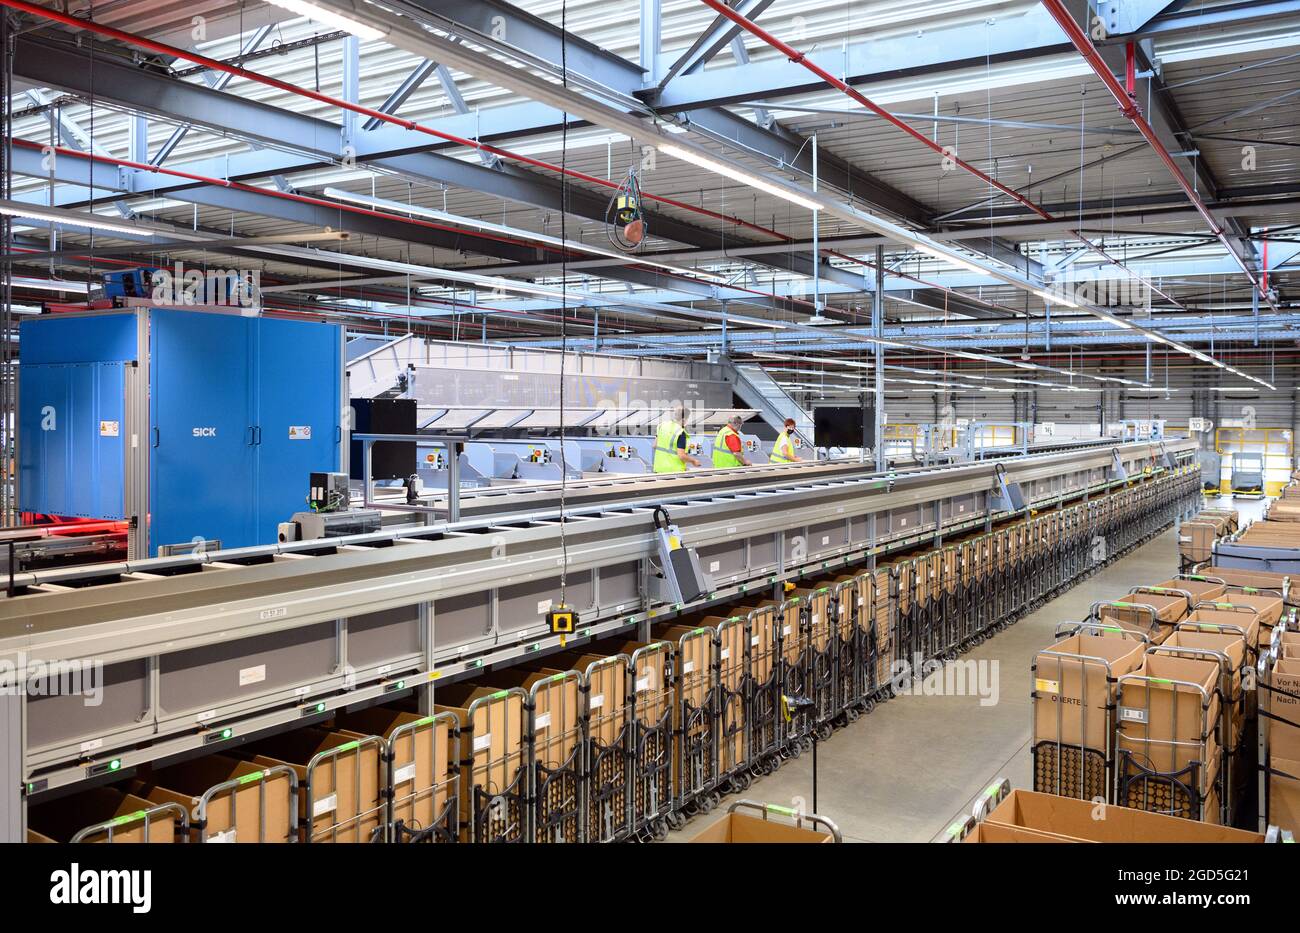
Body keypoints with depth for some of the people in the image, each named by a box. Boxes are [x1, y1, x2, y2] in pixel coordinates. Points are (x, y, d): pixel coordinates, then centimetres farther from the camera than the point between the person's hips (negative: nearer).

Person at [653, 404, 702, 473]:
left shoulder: (662, 425, 4)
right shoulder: (680, 433, -18)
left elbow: (655, 445, 13)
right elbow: (681, 456, -21)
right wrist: (693, 461, -4)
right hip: (674, 471, -7)